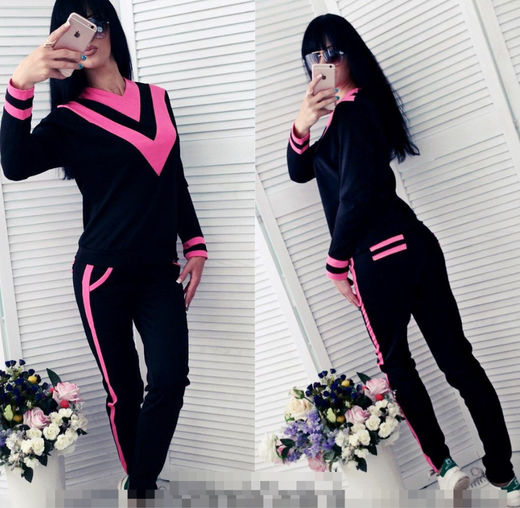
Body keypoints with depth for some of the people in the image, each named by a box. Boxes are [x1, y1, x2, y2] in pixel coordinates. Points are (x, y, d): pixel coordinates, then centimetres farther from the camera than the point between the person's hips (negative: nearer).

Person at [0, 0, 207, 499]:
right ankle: (137, 482, 24)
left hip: (160, 271, 3)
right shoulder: (70, 117, -3)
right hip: (104, 274, -3)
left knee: (170, 380, -9)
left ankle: (141, 484, 7)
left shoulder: (157, 99, 11)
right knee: (123, 391, 3)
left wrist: (195, 247, 11)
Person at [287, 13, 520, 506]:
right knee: (456, 356, 8)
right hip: (415, 244, 9)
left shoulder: (349, 111, -12)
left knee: (396, 363, 9)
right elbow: (299, 172, 15)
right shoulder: (362, 105, 19)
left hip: (380, 258, -9)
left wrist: (336, 263, -7)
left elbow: (355, 196, -17)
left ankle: (443, 464, 15)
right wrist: (300, 127, -5)